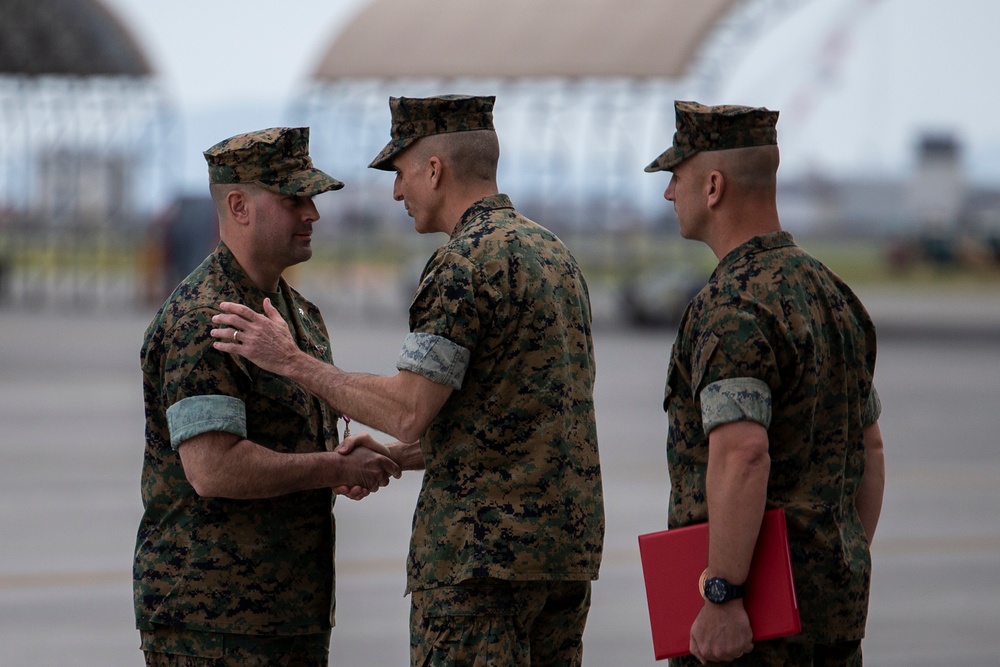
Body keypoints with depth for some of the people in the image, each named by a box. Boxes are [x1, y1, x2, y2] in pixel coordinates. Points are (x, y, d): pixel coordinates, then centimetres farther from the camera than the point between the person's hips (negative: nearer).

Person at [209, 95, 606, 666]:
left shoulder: (465, 264, -13)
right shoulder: (555, 253, 17)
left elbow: (410, 411, -18)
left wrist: (292, 361, -9)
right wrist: (394, 458, 20)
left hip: (484, 546, -9)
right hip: (571, 542, 9)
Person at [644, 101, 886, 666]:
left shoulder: (731, 308, -16)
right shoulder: (834, 295, 13)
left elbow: (742, 453, -28)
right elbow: (870, 446, 20)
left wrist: (722, 598, -26)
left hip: (753, 612, -9)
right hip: (835, 603, 9)